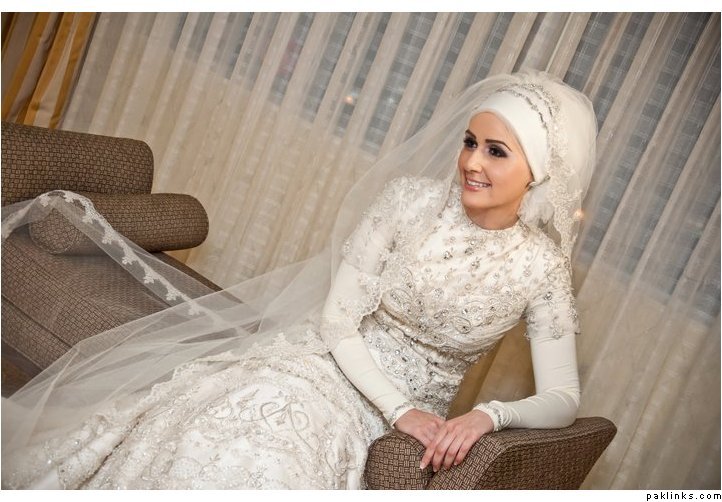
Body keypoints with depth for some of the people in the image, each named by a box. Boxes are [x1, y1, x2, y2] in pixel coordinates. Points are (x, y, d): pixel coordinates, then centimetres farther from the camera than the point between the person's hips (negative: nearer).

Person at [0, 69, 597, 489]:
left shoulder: (541, 267, -6)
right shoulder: (410, 200, -8)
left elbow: (563, 399, -5)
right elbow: (337, 323, -8)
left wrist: (488, 414, -24)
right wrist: (402, 409, -18)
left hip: (387, 410, 0)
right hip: (324, 363, 1)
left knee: (271, 461, -27)